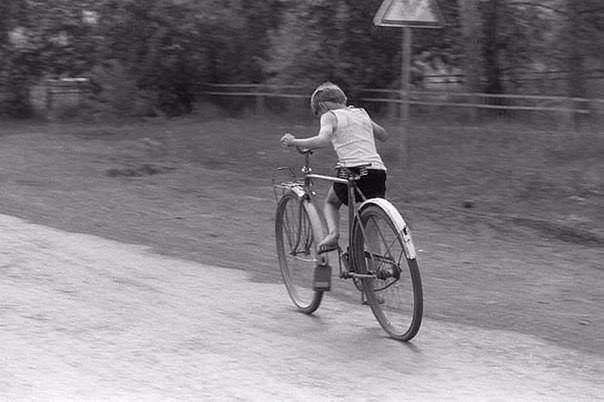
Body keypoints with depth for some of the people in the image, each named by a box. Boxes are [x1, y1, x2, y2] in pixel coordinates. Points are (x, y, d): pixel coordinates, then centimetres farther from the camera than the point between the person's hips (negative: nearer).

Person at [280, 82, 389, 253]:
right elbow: (384, 135, 33)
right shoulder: (361, 112, 23)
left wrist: (294, 141, -6)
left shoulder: (330, 116, 7)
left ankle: (333, 233, -2)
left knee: (330, 203, 24)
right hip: (377, 169, 4)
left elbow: (323, 140, -14)